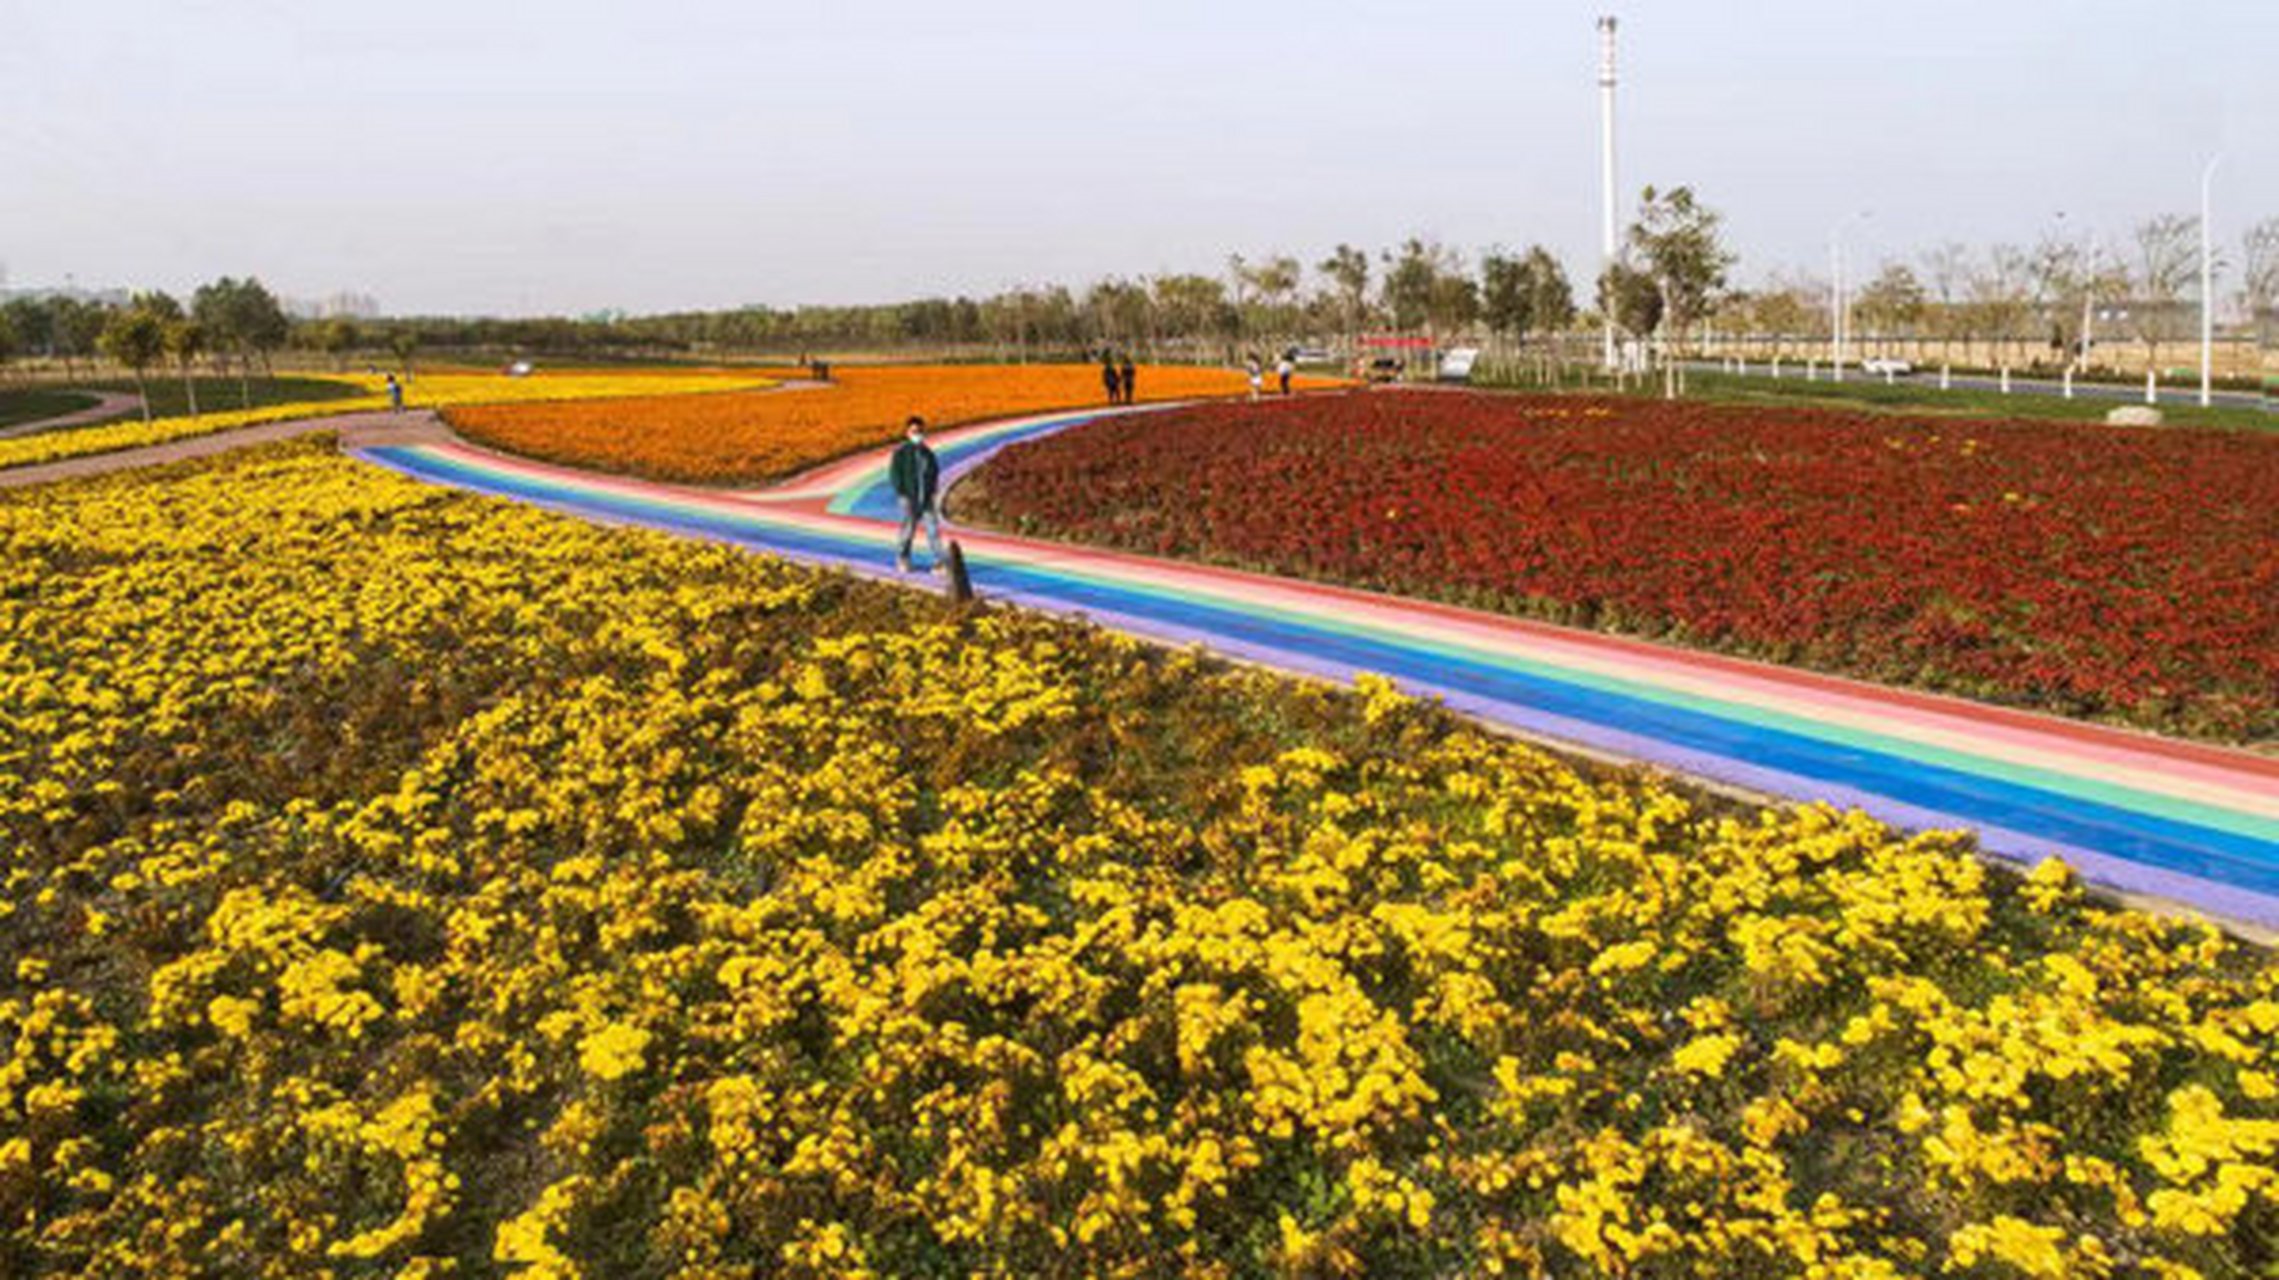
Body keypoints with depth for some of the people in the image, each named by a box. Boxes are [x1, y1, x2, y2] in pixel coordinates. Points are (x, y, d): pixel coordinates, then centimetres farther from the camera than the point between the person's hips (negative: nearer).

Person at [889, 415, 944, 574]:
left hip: (926, 499, 4)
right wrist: (902, 494, -11)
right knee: (908, 528, 2)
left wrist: (932, 491, 8)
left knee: (933, 526, -5)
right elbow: (894, 474, -6)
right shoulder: (901, 453, -5)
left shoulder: (928, 453, 9)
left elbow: (935, 473, 18)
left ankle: (938, 562, -3)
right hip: (909, 498, -4)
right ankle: (902, 559, 21)